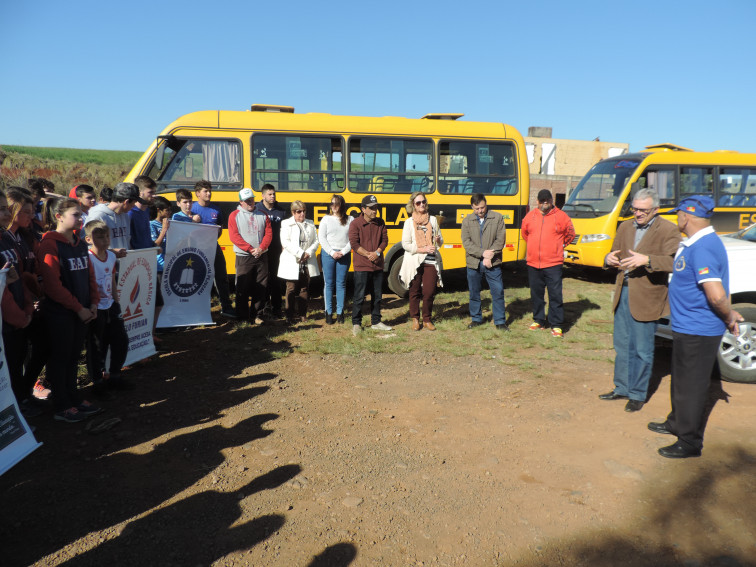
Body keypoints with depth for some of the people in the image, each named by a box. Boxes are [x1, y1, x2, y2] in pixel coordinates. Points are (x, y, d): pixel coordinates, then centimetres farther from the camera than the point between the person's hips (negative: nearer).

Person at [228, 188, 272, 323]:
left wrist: (261, 248, -10)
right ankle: (243, 317, 10)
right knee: (242, 288, 0)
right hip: (243, 257, -3)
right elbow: (234, 236, -7)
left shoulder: (262, 215, 12)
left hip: (261, 256, 3)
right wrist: (250, 249, -13)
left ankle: (257, 315, 14)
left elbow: (268, 233, 6)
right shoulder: (234, 216, 2)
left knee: (261, 288, 4)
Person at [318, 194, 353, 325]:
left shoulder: (350, 220, 5)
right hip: (328, 254, 0)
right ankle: (329, 312, 10)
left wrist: (343, 252, -11)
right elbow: (321, 238, -1)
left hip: (344, 255, 0)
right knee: (329, 283, 3)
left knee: (341, 284, 5)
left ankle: (340, 312, 12)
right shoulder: (326, 219, 5)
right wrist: (332, 252, -10)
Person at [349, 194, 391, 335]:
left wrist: (377, 252, -12)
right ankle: (356, 324, 10)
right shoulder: (355, 223, -6)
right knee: (359, 296, -1)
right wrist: (368, 254, -17)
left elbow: (385, 239, 5)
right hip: (361, 266, -5)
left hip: (378, 265, 5)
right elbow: (354, 243, -11)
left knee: (377, 295, 13)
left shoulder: (380, 222, 8)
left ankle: (376, 322, 26)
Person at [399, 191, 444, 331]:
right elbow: (405, 244, -3)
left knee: (429, 292, -3)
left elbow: (440, 241, 17)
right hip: (414, 262, -2)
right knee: (415, 291, 5)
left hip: (431, 261, 2)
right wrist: (422, 249, -12)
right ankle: (415, 319, 19)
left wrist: (438, 240, -8)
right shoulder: (409, 221, 3)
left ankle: (427, 319, 13)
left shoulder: (432, 219, 11)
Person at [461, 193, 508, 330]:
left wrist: (489, 256, -14)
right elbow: (466, 242, -4)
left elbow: (500, 240, -4)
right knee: (474, 292, 10)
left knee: (498, 291, 1)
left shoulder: (497, 218, 1)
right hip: (473, 263, 1)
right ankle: (476, 319, 26)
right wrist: (482, 253, -16)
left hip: (493, 263, -1)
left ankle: (500, 321, 13)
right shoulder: (467, 221, 3)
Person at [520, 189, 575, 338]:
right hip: (533, 264, 3)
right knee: (536, 294, 12)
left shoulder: (560, 216, 0)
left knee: (555, 295, -4)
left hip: (553, 264, -3)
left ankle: (556, 325, 5)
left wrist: (559, 245, 13)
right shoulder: (530, 216, 7)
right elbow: (524, 233, 24)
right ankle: (538, 320, 27)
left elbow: (570, 234, 12)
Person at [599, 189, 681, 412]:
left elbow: (672, 262, -18)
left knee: (642, 351, 4)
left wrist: (647, 260, -31)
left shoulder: (668, 230, -7)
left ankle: (638, 395, 19)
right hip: (623, 294, 6)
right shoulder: (625, 227, 12)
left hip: (646, 298, -6)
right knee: (622, 347, 16)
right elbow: (615, 253, 17)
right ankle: (622, 388, 30)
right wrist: (609, 258, -6)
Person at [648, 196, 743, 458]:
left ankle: (690, 442, 16)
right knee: (681, 380, 24)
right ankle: (677, 423, 42)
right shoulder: (693, 244, 9)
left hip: (697, 332, -10)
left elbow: (717, 295, -32)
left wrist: (728, 317, -15)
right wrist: (728, 316, 15)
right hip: (687, 328, 10)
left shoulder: (702, 249, -25)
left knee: (692, 386, 3)